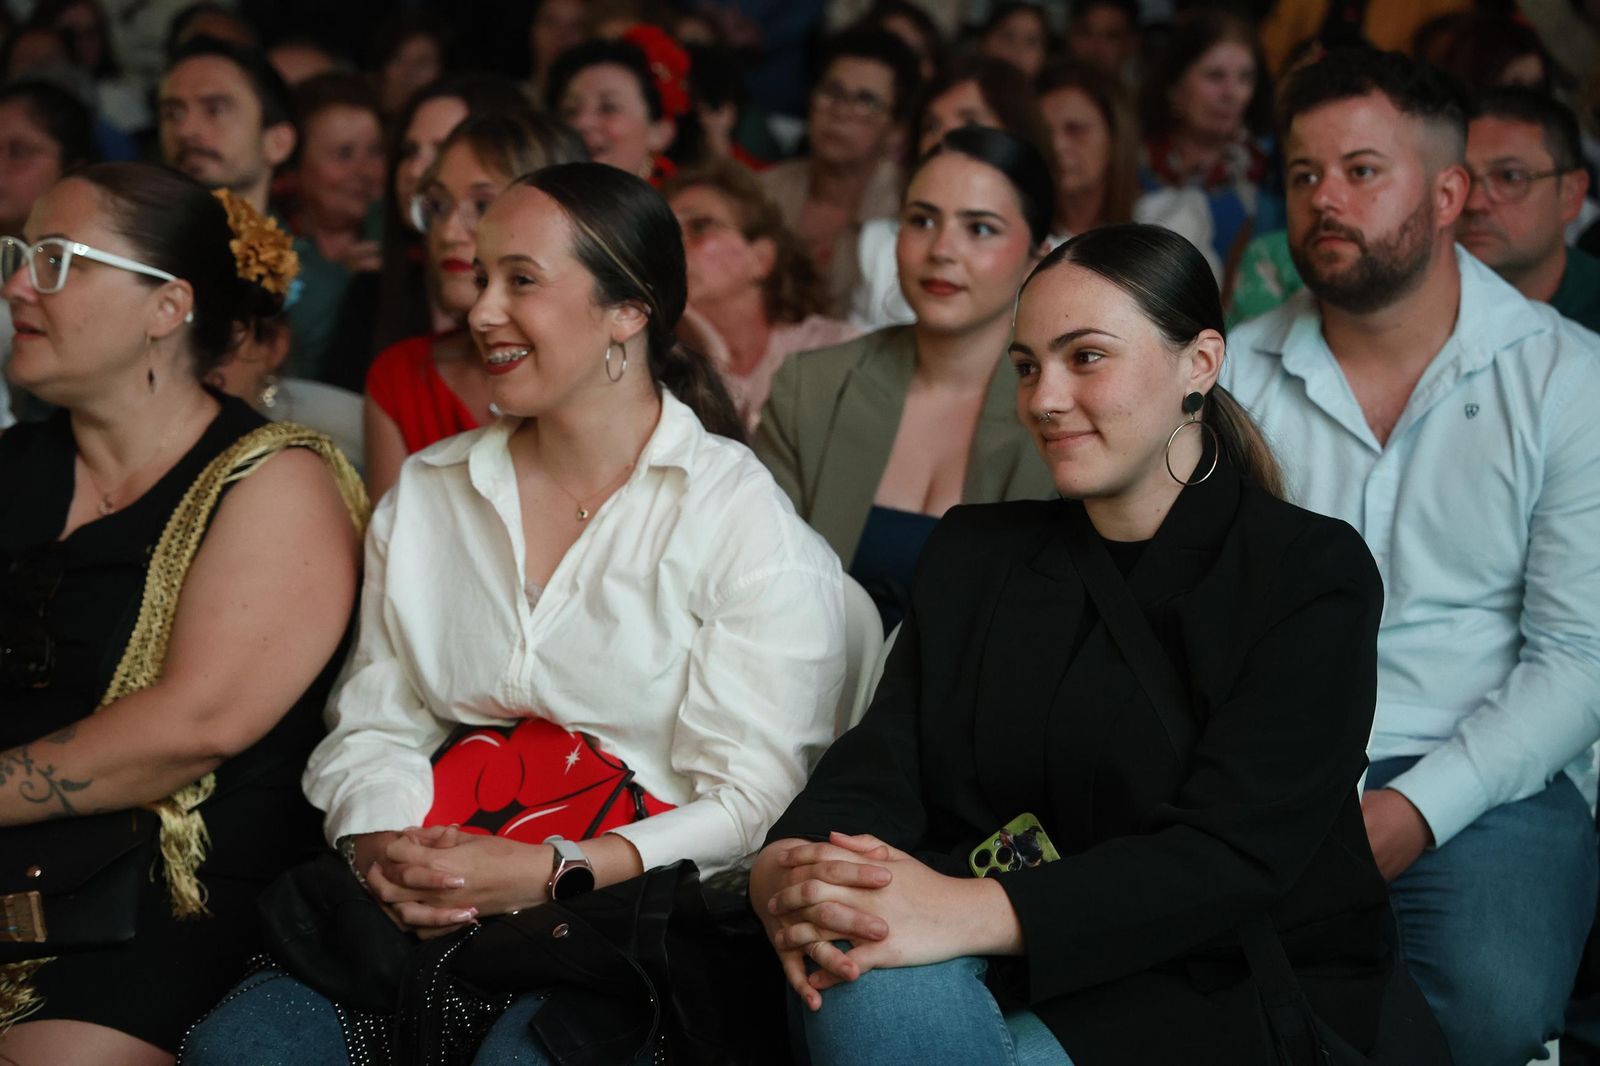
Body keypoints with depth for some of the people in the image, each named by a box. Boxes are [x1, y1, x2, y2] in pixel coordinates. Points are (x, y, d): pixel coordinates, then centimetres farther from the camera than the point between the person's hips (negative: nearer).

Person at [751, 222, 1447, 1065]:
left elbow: (1231, 854, -18)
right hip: (1025, 987, 4)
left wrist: (973, 912, -32)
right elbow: (877, 765, 0)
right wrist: (787, 872, -26)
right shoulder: (973, 554, 14)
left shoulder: (1310, 570, -4)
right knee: (868, 985, -31)